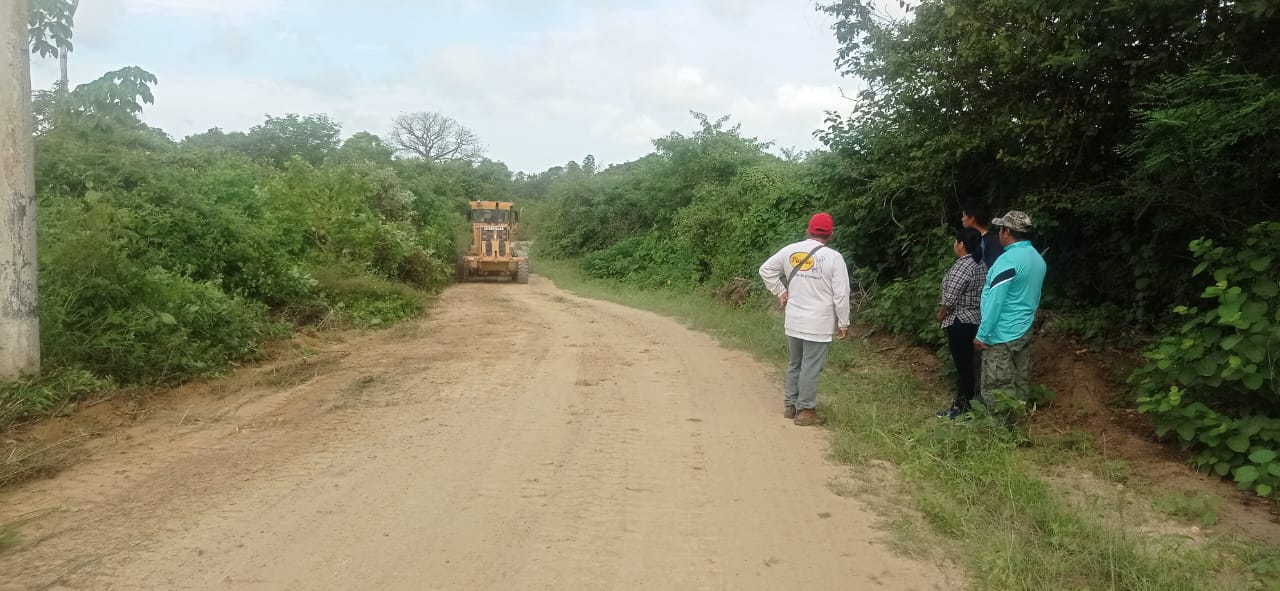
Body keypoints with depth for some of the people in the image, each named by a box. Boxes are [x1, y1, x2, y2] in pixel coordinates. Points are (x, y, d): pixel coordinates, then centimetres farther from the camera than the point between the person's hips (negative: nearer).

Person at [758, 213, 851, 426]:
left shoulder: (790, 251, 0)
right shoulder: (833, 257, -12)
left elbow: (765, 269, 11)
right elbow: (841, 295, -10)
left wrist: (780, 291, 15)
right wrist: (843, 323, 0)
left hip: (793, 321, 5)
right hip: (818, 324, -5)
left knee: (795, 364, 18)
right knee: (811, 368, 3)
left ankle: (790, 405, 26)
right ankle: (805, 411, 9)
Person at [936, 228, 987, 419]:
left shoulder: (962, 266, -21)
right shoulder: (981, 264, 8)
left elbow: (950, 298, -21)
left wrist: (941, 315, -4)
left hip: (960, 322, -9)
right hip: (976, 319, 9)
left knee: (963, 365, -1)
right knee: (970, 364, 15)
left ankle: (962, 407, 7)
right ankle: (967, 401, 24)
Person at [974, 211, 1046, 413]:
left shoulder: (1008, 260, -22)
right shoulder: (1037, 259, 7)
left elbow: (995, 301, -22)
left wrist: (982, 335, -17)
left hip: (1002, 336, -9)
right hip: (1024, 331, 9)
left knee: (996, 389, 0)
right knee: (1019, 383, 16)